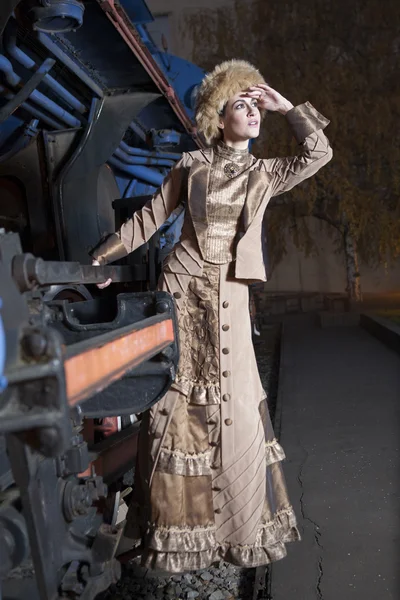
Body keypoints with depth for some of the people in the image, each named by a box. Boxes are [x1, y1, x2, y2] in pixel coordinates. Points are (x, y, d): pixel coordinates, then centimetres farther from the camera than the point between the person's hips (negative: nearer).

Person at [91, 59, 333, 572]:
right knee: (176, 402, 1)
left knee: (234, 409, 1)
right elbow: (149, 217, 10)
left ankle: (243, 521, 19)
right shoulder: (191, 165, 9)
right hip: (181, 288, -1)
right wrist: (99, 258, 8)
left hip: (229, 298, 1)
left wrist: (286, 106, 8)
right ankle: (174, 524, 17)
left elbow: (319, 152, 1)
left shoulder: (264, 174, 13)